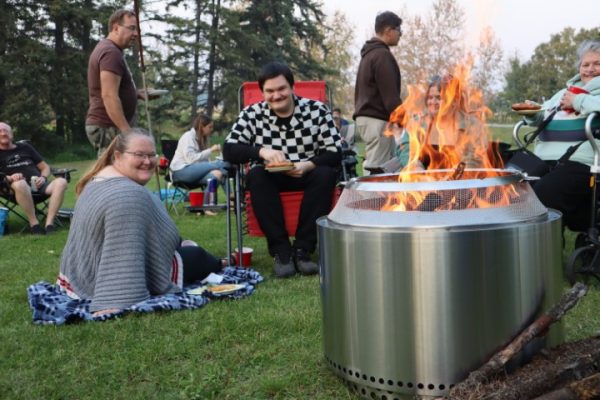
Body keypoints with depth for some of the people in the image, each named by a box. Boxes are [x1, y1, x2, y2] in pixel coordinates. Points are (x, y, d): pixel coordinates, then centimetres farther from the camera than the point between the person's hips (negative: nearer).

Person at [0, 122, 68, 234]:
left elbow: (45, 167, 25)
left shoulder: (25, 147, 27)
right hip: (17, 188, -3)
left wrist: (43, 178, 2)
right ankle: (34, 223, -30)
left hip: (38, 185, 3)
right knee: (20, 184, -41)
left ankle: (49, 223, -35)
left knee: (61, 182, -29)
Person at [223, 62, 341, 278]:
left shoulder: (317, 110, -7)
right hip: (271, 179, 1)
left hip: (307, 176, 0)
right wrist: (261, 151, -32)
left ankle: (303, 249, -23)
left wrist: (307, 165, -31)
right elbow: (229, 150, -13)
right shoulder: (252, 114, -4)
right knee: (255, 175, -30)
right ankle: (281, 250, -25)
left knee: (326, 174, -30)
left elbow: (335, 152, -12)